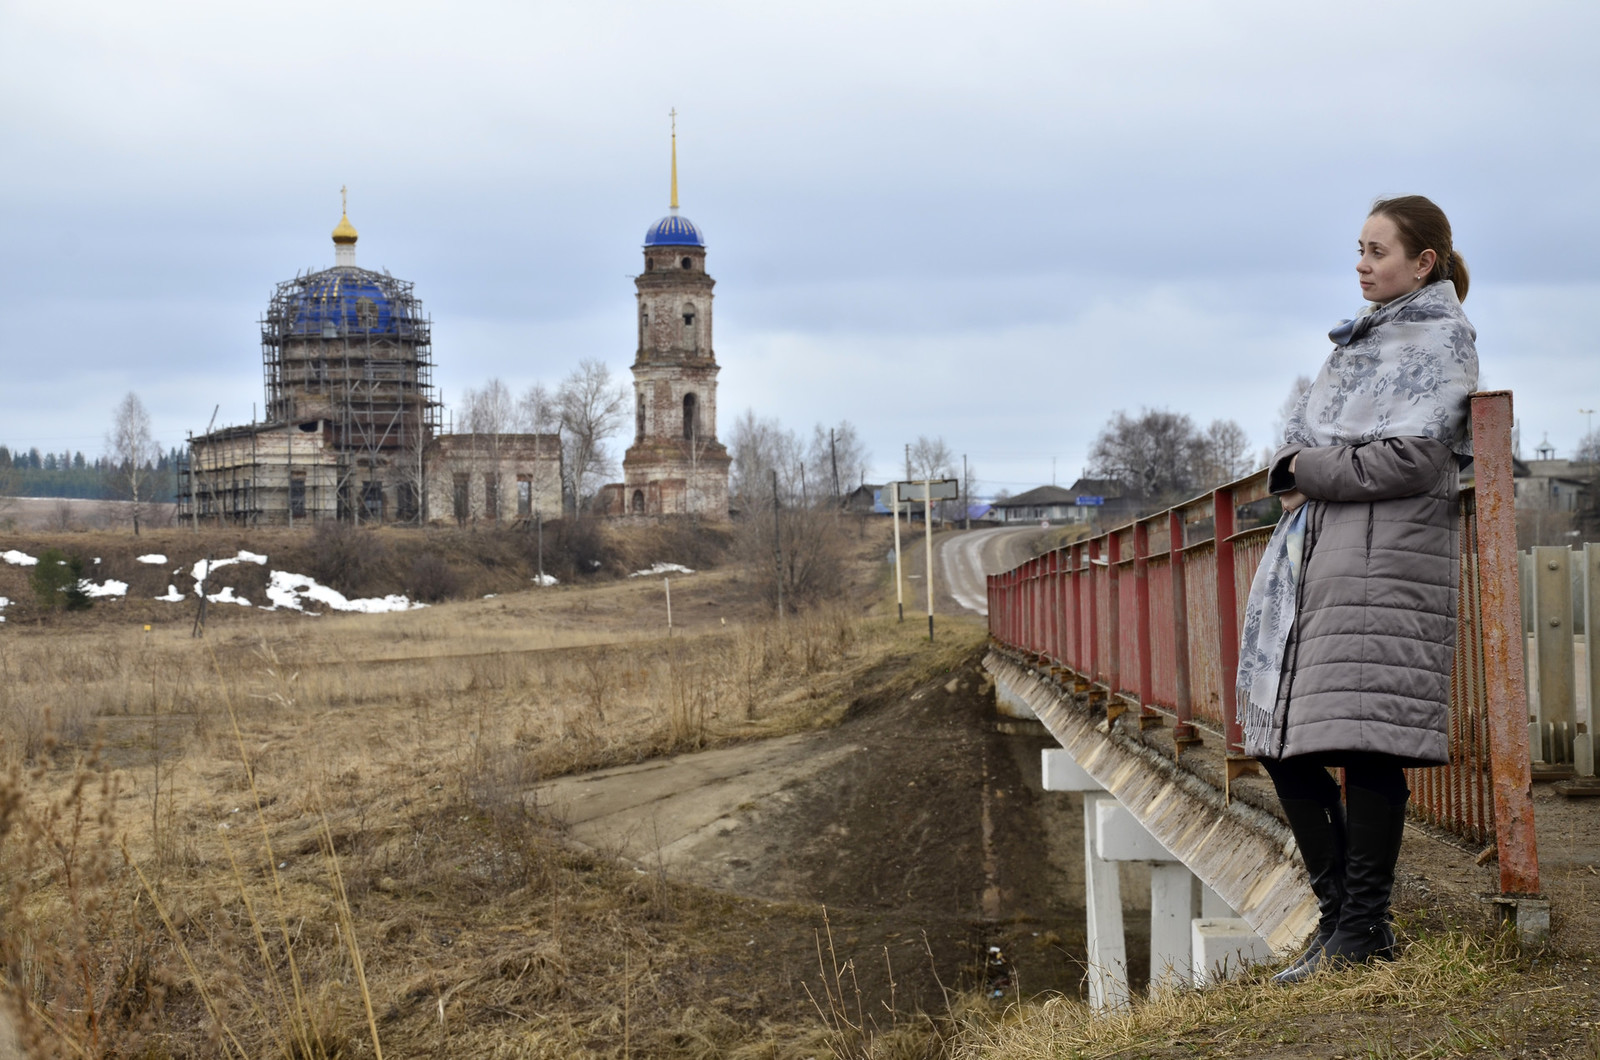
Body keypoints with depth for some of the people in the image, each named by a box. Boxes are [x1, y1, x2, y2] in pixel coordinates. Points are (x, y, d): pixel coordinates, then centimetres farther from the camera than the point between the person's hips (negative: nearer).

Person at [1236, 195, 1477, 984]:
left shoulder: (1440, 337, -1)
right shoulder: (1360, 338, 23)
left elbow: (1414, 458, -12)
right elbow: (1300, 434, 23)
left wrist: (1309, 470, -5)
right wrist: (1294, 469, 0)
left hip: (1384, 556, -8)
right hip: (1309, 550, 8)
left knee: (1365, 745, -11)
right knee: (1285, 742, 4)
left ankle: (1364, 929, -4)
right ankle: (1340, 913, 13)